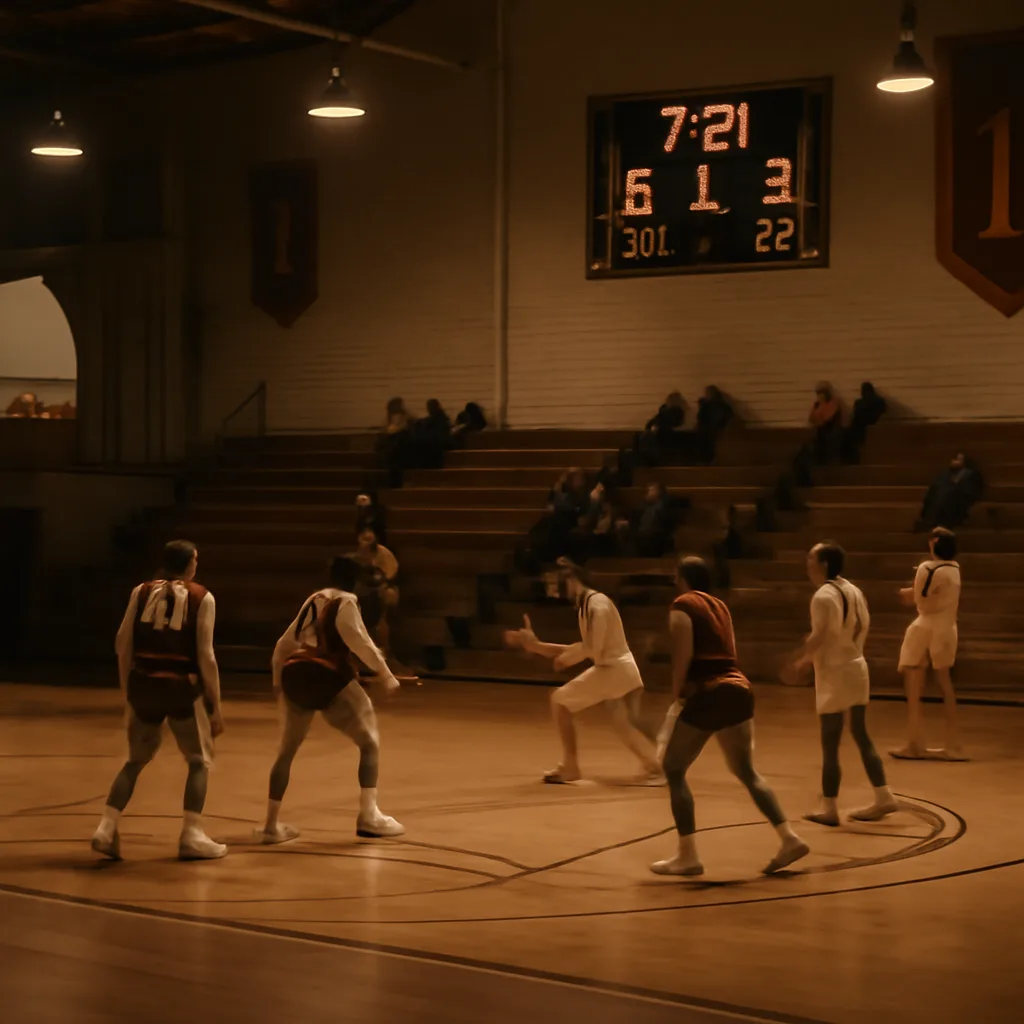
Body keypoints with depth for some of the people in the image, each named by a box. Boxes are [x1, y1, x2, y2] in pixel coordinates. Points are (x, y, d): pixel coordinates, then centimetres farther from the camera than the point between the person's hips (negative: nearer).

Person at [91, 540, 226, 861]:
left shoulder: (142, 591, 8)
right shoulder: (201, 597, -2)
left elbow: (123, 645, 6)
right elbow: (205, 656, -5)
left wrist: (128, 691, 17)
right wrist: (216, 707, 1)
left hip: (143, 684, 4)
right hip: (182, 687, -3)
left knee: (136, 760, 20)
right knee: (199, 761, 14)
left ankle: (106, 829, 7)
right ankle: (192, 836, 5)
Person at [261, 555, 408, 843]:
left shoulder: (312, 600, 23)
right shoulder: (345, 602, 2)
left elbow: (285, 643, 28)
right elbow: (358, 641, -13)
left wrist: (278, 678, 40)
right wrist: (386, 676, -13)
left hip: (294, 675, 7)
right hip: (327, 678, -7)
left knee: (287, 751, 20)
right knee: (369, 742, 3)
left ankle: (271, 824, 22)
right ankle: (368, 815, -9)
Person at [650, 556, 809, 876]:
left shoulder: (682, 605, 0)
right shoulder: (719, 606, 21)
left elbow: (684, 653, -13)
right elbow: (726, 652, 17)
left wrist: (676, 694, -5)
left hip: (707, 694, -7)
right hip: (738, 690, 7)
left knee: (673, 769, 6)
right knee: (746, 771, 17)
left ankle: (688, 856, 2)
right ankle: (790, 839, 5)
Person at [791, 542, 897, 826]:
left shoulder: (824, 595, -18)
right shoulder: (854, 591, 10)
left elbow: (819, 636, -26)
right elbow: (862, 628, 14)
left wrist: (804, 660, -11)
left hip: (834, 674, -9)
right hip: (856, 667, 9)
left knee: (830, 743, -1)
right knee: (861, 735, 17)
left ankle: (829, 808, 3)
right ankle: (883, 797, 17)